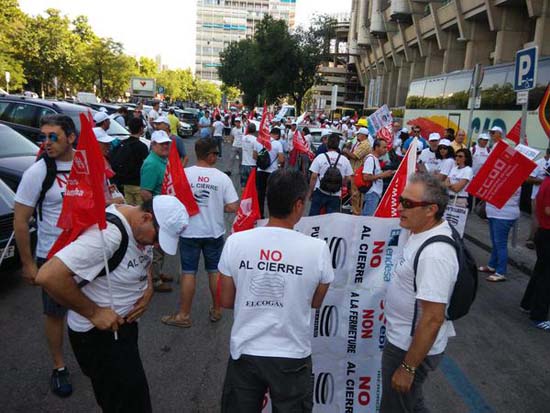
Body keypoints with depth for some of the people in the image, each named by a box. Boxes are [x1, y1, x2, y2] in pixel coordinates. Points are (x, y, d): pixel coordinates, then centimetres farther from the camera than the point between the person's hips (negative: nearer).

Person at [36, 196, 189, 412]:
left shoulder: (142, 226, -5)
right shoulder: (108, 233, -33)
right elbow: (48, 276, -35)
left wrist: (148, 289, -4)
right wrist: (93, 312, -26)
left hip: (124, 322, 8)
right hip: (98, 331, -8)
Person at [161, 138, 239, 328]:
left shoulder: (183, 174, -10)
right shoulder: (222, 177, -11)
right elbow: (233, 207, -11)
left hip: (190, 232, 0)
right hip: (214, 232, 1)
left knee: (188, 273, 9)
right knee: (215, 271, 15)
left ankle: (184, 315, 19)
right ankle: (216, 310, 28)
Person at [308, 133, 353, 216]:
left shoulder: (320, 157, -7)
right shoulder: (344, 160, -2)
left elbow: (313, 177, -7)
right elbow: (348, 178, 4)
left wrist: (310, 192, 3)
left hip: (319, 193, -1)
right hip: (335, 195, 2)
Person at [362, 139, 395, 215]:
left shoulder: (376, 159, 16)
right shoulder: (370, 158, -14)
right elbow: (366, 177, -23)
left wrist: (388, 174, 10)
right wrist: (382, 175, -18)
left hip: (377, 193, 10)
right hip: (372, 193, -10)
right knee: (368, 216, -8)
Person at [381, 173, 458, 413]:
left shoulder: (435, 254, -31)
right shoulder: (424, 231, 0)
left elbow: (433, 319, -29)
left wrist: (408, 367, -22)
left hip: (413, 349, -9)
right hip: (402, 339, 9)